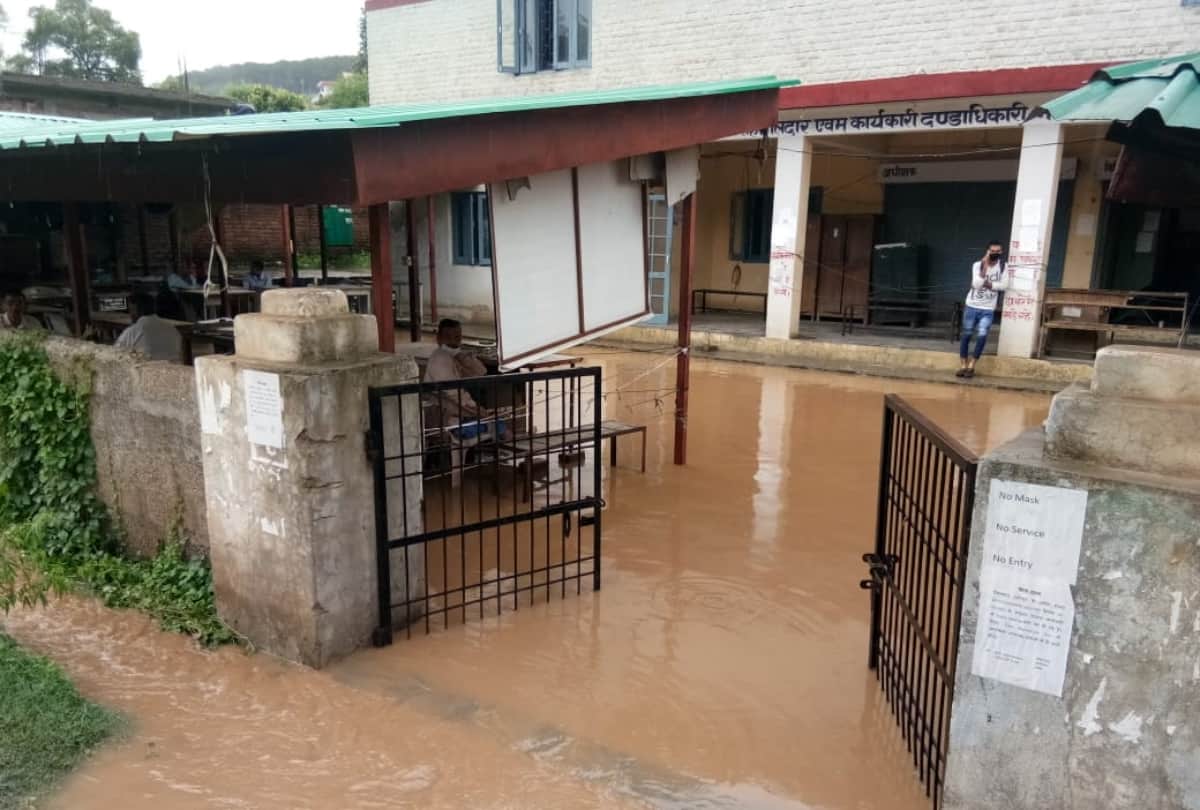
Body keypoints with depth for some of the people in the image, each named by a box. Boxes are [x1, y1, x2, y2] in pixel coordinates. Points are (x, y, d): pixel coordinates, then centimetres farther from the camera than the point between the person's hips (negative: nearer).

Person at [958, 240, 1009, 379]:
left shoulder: (1003, 266, 0)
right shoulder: (977, 265, -5)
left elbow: (1004, 285, -9)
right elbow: (976, 284, -18)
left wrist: (987, 284, -14)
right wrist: (985, 266, -22)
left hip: (988, 310, 0)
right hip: (972, 306, 0)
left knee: (982, 336, -13)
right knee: (966, 335, 3)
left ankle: (971, 366, -1)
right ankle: (962, 366, 11)